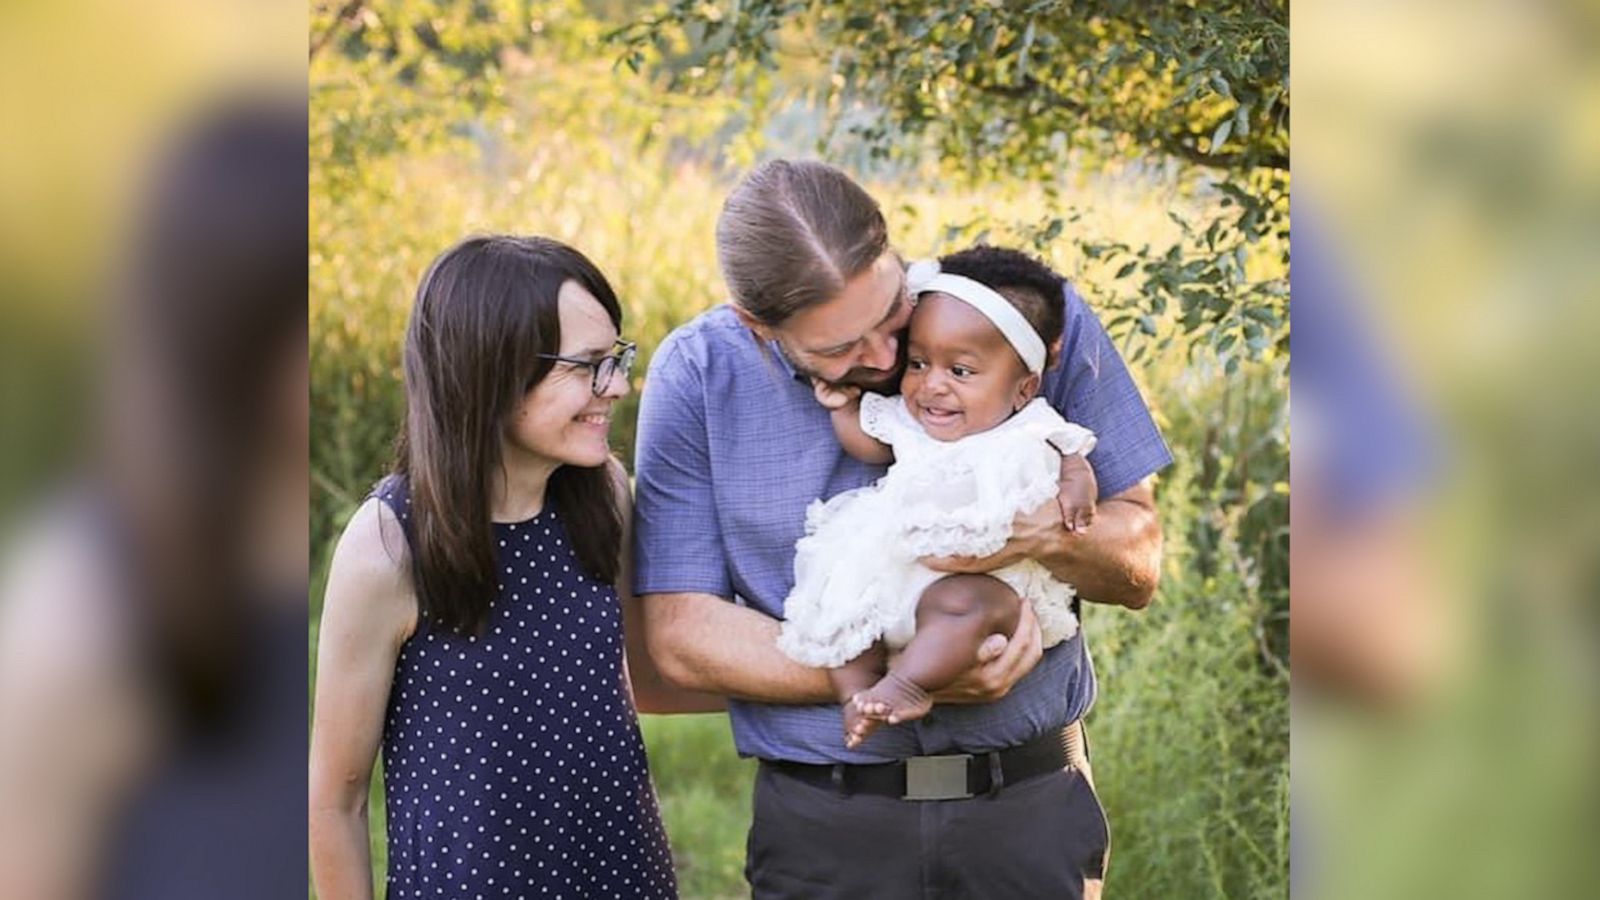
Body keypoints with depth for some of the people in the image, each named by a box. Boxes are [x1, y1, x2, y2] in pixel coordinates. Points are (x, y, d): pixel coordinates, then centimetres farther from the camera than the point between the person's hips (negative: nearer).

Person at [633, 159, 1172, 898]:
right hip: (825, 828, -1)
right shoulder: (697, 378, -8)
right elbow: (680, 635, -10)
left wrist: (1048, 534, -25)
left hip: (1033, 807, 1)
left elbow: (1138, 572, -1)